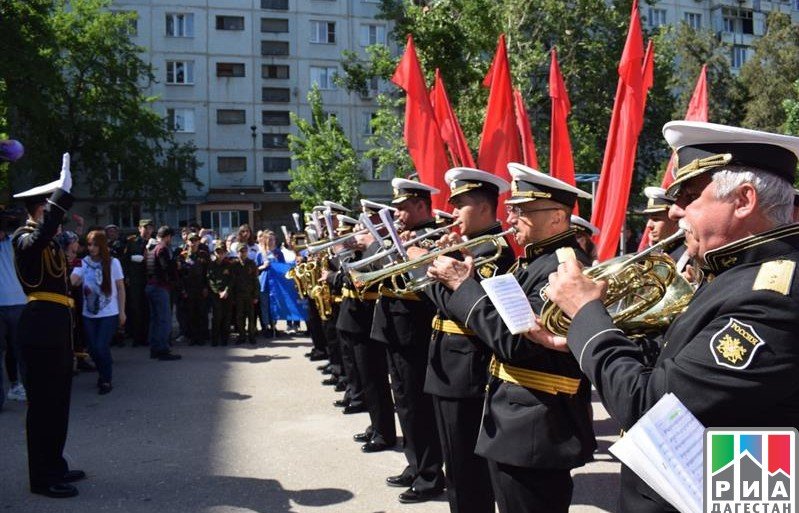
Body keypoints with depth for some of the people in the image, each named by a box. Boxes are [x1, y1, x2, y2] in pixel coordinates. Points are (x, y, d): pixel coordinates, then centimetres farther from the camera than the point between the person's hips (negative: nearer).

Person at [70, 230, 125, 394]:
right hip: (89, 314, 3)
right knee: (93, 348, 7)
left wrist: (122, 311, 0)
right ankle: (103, 374, 34)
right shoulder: (83, 263, -1)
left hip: (109, 314, -3)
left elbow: (120, 288, 1)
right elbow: (72, 281, -16)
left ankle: (106, 380, 9)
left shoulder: (113, 262, -5)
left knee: (101, 347, -11)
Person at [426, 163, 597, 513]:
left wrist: (462, 285, -19)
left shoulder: (565, 267, -20)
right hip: (514, 420, 10)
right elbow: (496, 322, 12)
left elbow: (513, 341, -27)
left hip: (534, 430, -10)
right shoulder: (533, 260, 12)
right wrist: (463, 282, -3)